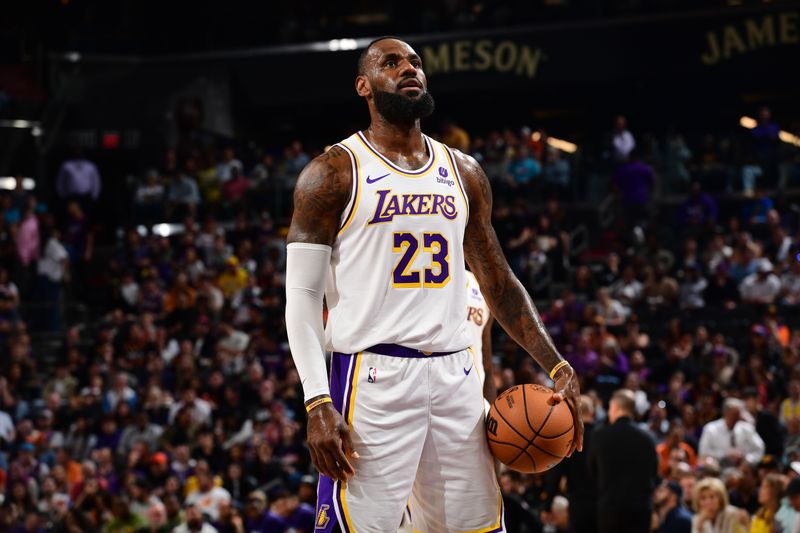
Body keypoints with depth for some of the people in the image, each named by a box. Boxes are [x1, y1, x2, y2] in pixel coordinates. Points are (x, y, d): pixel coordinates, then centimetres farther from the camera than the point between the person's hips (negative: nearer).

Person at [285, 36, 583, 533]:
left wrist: (559, 368, 7)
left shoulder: (463, 172, 15)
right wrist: (318, 404, -16)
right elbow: (302, 294, -4)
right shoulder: (334, 173, -1)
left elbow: (499, 283, 19)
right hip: (373, 378, -5)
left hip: (455, 376, 5)